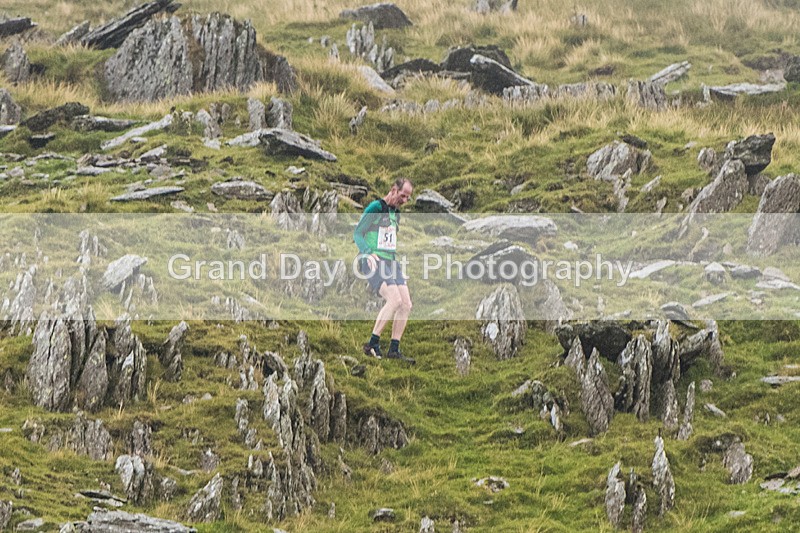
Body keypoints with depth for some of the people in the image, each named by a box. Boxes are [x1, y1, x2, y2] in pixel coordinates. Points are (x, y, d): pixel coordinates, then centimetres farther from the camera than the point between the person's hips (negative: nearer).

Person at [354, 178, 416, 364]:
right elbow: (357, 233, -8)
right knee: (395, 300, -24)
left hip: (391, 262, 9)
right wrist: (369, 253, -22)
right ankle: (372, 344, -17)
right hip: (374, 262, -9)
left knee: (406, 304, -5)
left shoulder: (396, 213, 20)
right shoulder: (375, 208, -5)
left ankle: (394, 350, 0)